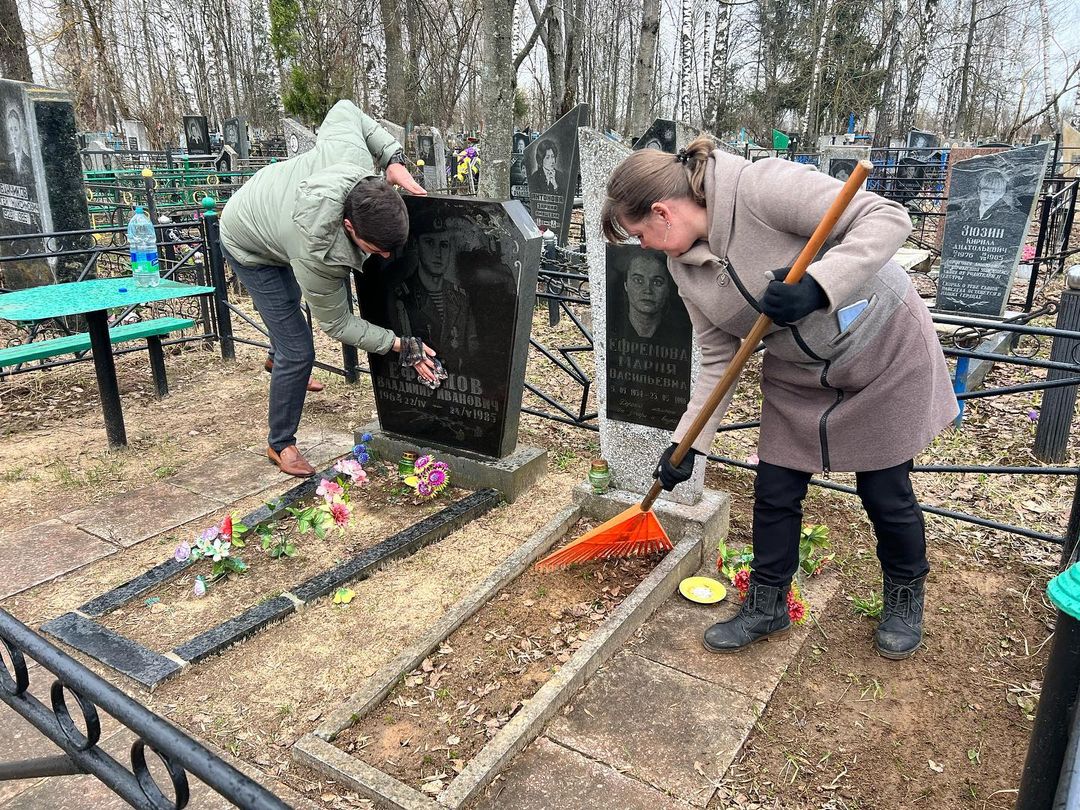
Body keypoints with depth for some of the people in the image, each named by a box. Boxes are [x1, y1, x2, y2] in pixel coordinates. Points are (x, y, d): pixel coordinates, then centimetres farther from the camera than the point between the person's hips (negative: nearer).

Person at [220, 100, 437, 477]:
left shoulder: (352, 152, -37)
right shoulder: (317, 255, -46)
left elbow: (344, 108, -14)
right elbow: (338, 325, -29)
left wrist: (394, 157, -24)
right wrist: (404, 348, -29)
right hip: (250, 248, -7)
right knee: (299, 352, -10)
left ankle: (279, 360, 64)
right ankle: (280, 445, 12)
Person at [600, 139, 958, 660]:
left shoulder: (762, 187, -29)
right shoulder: (685, 266, -7)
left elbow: (887, 218, -30)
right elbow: (718, 358, -3)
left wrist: (817, 286, -43)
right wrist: (688, 442, -6)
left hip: (882, 350, -5)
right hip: (797, 374, 6)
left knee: (885, 492, 9)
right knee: (775, 491, 8)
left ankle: (905, 597, 37)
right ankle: (767, 605, 30)